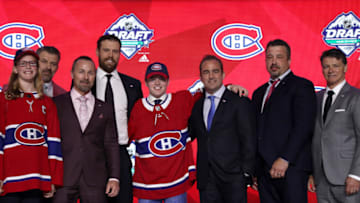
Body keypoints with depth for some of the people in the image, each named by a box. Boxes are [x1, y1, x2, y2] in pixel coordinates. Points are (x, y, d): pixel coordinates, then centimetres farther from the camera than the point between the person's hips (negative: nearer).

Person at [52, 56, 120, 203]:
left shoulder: (105, 109, 12)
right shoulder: (56, 104, 7)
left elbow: (111, 145, 9)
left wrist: (114, 177, 1)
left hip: (95, 180, 1)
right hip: (63, 179, -1)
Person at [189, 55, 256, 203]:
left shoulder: (240, 102, -1)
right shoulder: (197, 105, 14)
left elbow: (248, 140, -4)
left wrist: (246, 172, -9)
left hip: (232, 176, -4)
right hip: (206, 179, 4)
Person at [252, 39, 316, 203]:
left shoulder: (301, 86, 0)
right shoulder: (259, 93, 21)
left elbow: (303, 126, -11)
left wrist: (284, 159, -18)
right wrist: (253, 170, 12)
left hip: (291, 168, -6)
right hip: (264, 169, 6)